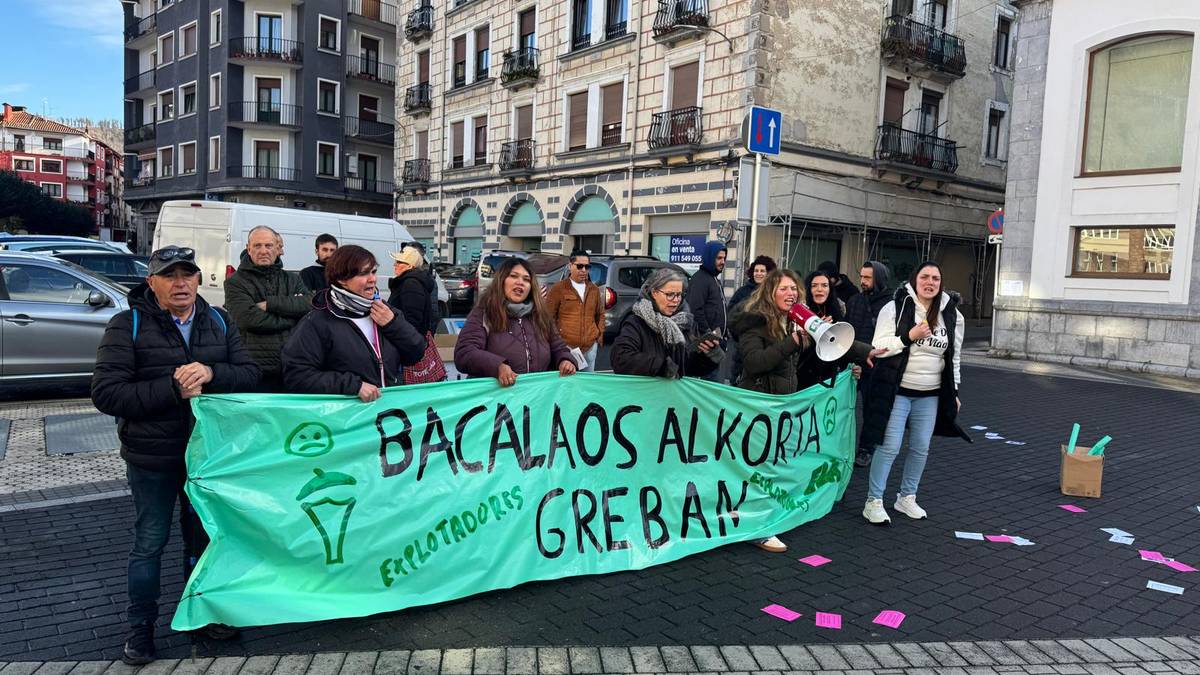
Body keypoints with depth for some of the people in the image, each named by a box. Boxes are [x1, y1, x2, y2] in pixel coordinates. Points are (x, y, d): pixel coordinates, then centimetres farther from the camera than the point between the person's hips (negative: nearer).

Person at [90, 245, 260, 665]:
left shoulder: (219, 322, 3)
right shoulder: (128, 326, -9)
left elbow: (249, 374, -3)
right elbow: (106, 394, -15)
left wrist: (211, 373, -23)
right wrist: (172, 388, -24)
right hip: (152, 456, -3)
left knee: (203, 534, 17)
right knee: (150, 541, 9)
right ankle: (140, 626, 28)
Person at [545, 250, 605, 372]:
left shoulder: (594, 289, 14)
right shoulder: (558, 288, 0)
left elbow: (600, 314, 23)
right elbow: (549, 316, -1)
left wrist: (600, 333, 11)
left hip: (591, 346, 5)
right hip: (566, 346, -5)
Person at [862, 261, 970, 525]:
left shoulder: (952, 315, 5)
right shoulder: (895, 307, -8)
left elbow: (953, 357, 13)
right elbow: (879, 347, -10)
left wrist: (954, 392, 13)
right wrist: (909, 336, -21)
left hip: (930, 395, 5)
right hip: (897, 391, -5)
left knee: (920, 449, 11)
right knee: (889, 447, -5)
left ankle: (907, 497, 29)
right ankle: (874, 502, 7)